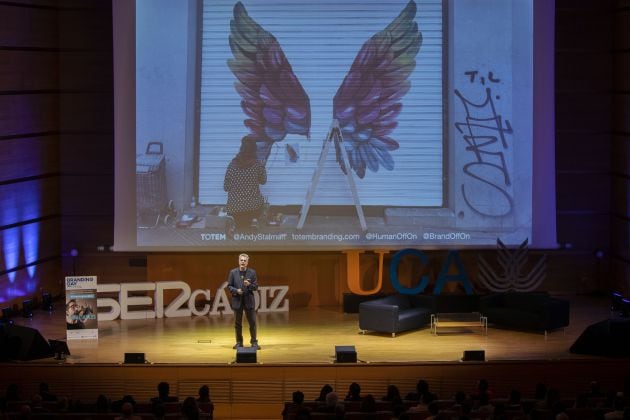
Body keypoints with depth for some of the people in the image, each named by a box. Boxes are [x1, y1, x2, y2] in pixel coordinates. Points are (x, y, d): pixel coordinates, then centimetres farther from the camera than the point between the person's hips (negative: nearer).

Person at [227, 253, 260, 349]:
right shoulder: (233, 272, 1)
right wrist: (236, 290, -15)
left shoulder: (252, 272, 1)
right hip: (237, 301, 0)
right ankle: (239, 342, 17)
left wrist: (249, 285, -19)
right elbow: (229, 286, 3)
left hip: (249, 301, 0)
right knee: (238, 323, 7)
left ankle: (254, 342, 8)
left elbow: (256, 287, 1)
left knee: (252, 322, -1)